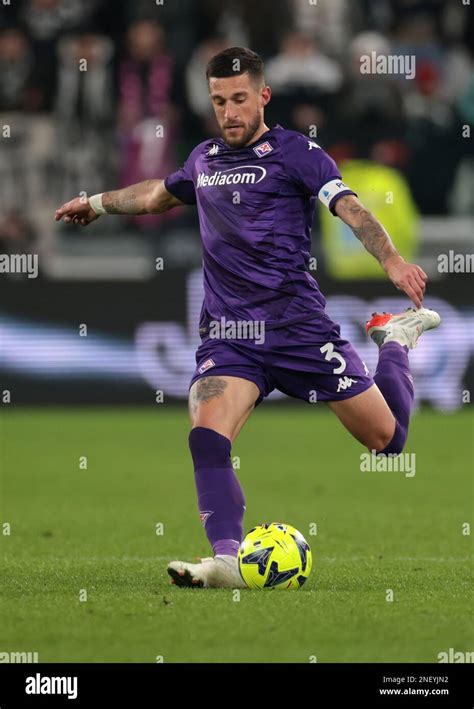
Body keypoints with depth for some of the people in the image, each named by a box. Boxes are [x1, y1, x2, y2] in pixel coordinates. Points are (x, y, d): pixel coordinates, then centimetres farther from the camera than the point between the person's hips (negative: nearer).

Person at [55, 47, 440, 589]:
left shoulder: (294, 152, -4)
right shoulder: (204, 159, 14)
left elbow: (348, 207, -19)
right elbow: (160, 194, 37)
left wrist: (392, 261, -36)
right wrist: (98, 203, 48)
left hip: (297, 325, -4)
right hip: (227, 335, 4)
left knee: (386, 437, 3)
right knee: (207, 436, -24)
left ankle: (396, 340, 33)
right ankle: (227, 560, -29)